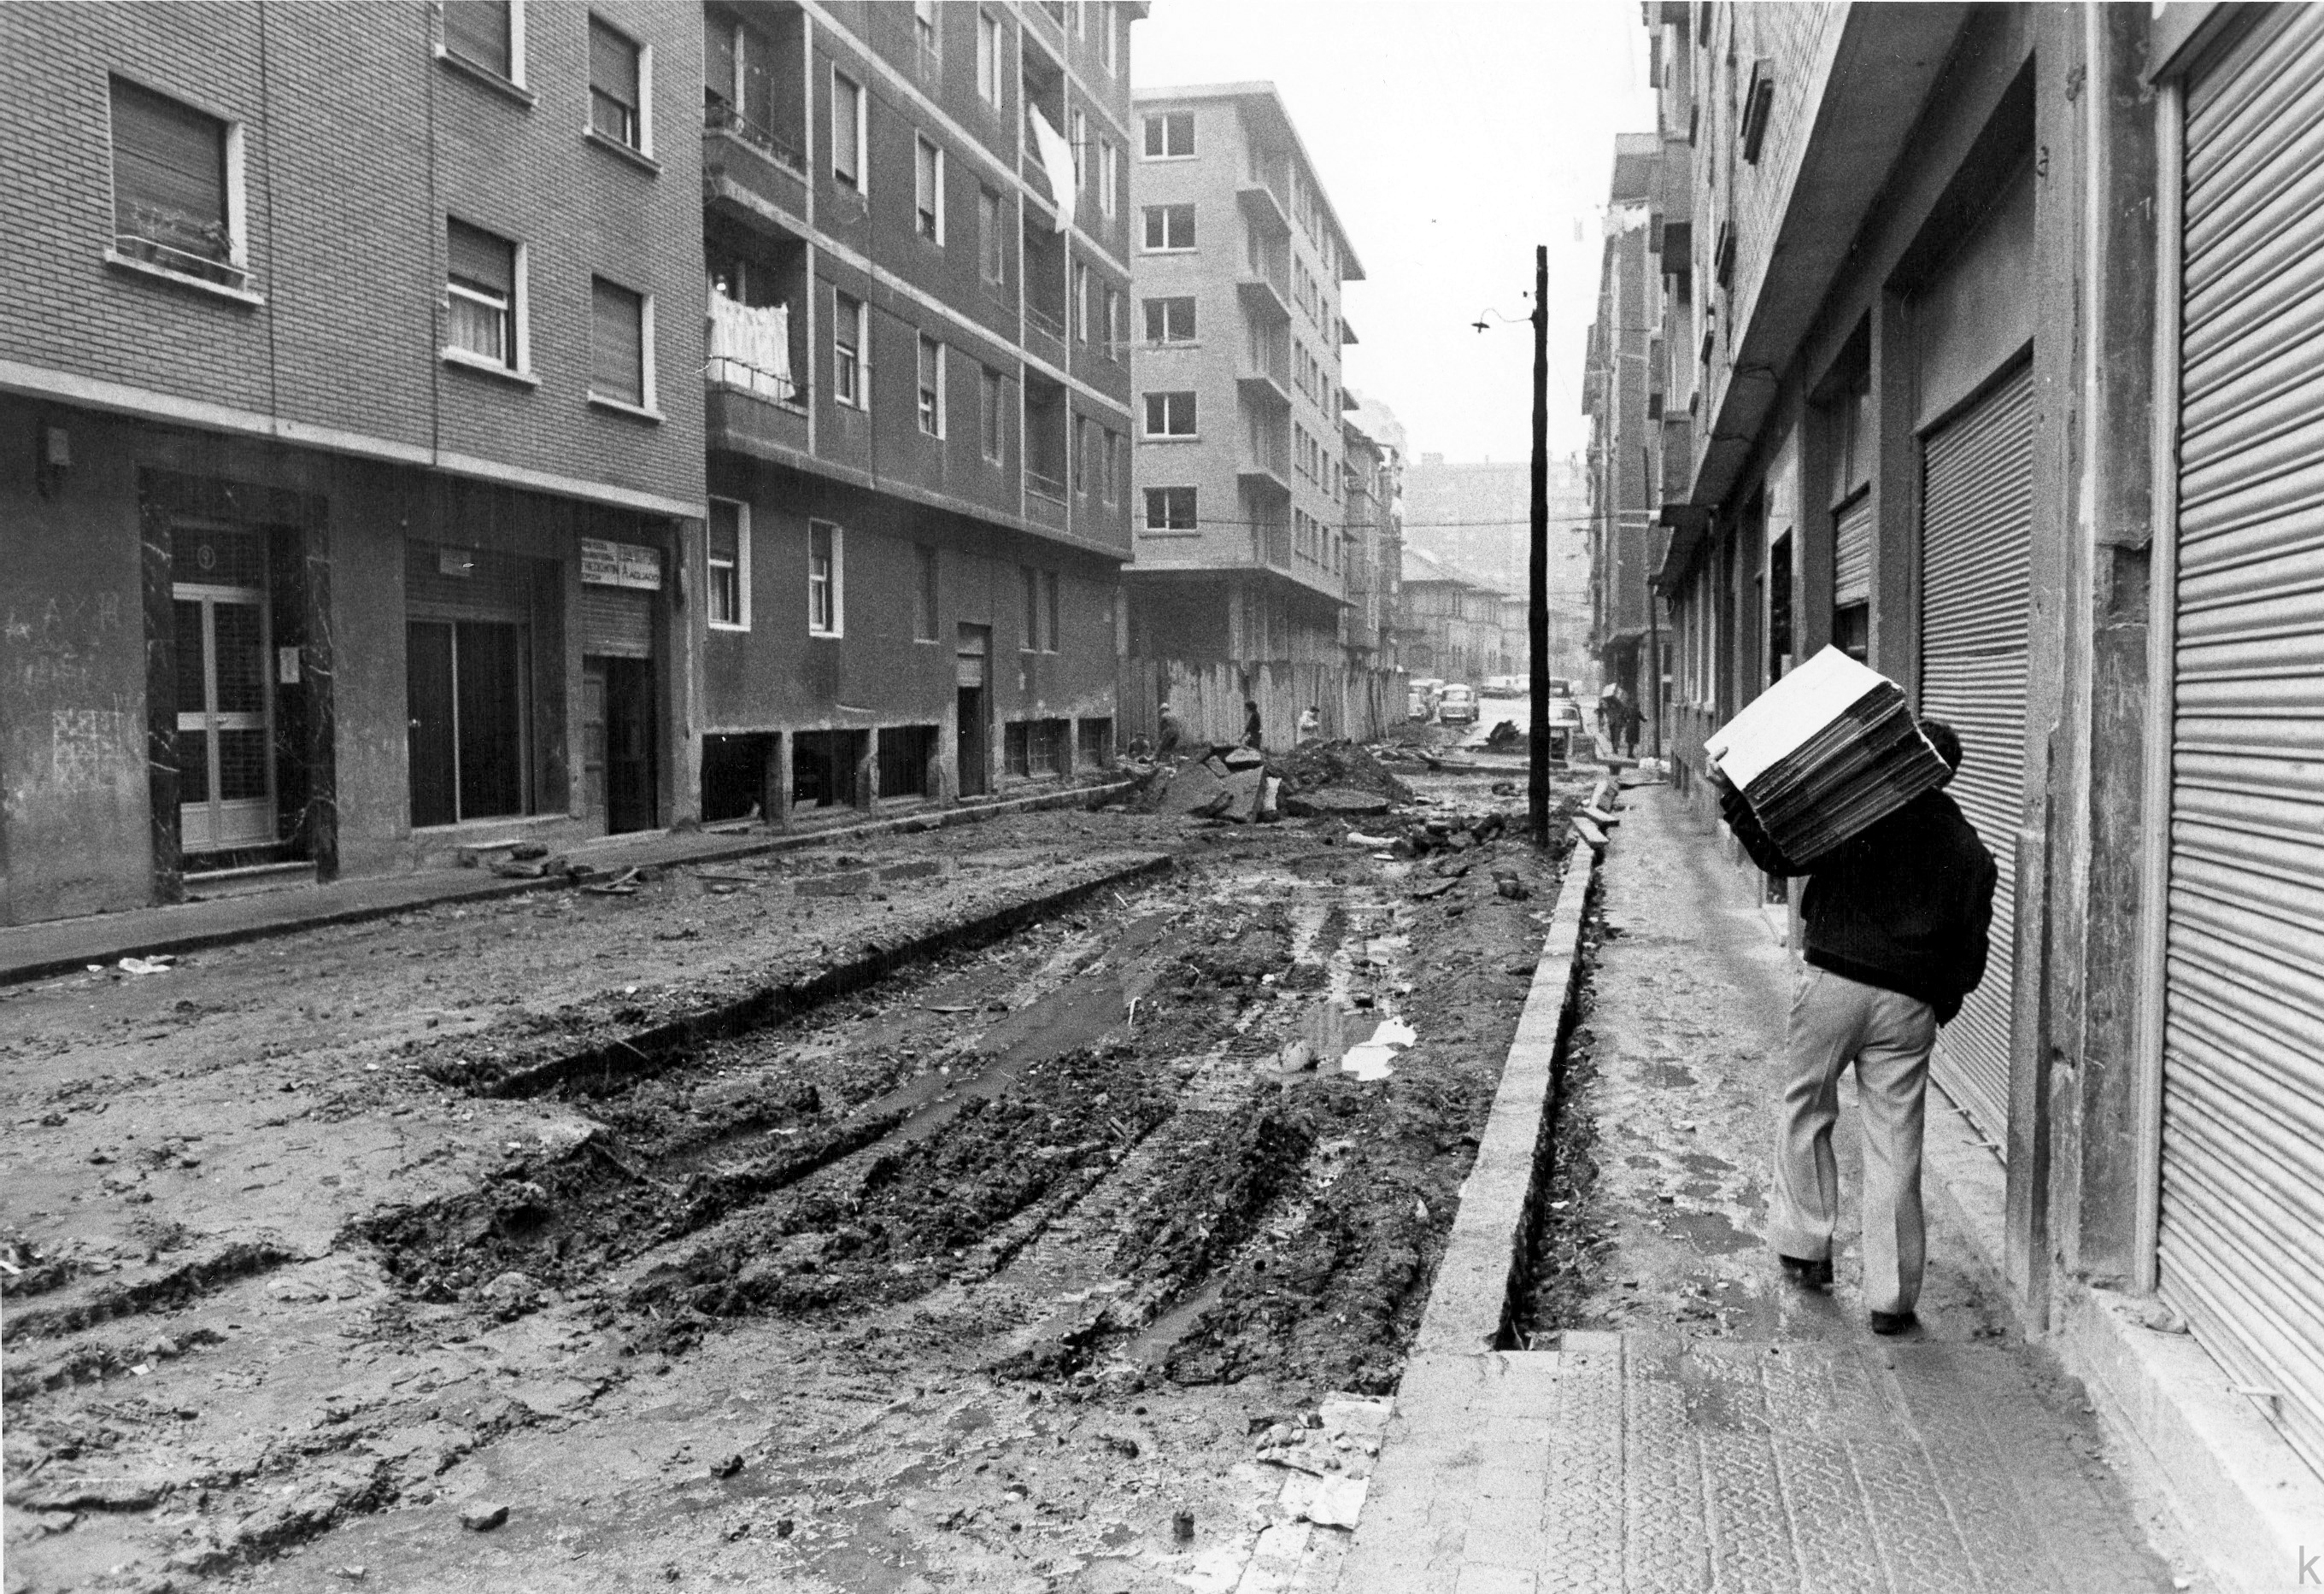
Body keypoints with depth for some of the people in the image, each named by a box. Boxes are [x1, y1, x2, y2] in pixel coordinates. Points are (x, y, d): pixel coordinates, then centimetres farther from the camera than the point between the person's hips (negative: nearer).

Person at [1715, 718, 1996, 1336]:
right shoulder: (1971, 852, 10)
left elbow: (1780, 855, -9)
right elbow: (1969, 954, 11)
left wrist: (1734, 802, -4)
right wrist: (1938, 1008, 23)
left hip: (1834, 983, -3)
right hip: (1909, 1006, 3)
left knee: (1804, 1113, 17)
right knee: (1895, 1149, 6)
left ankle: (1806, 1245, 19)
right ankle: (1891, 1297, 12)